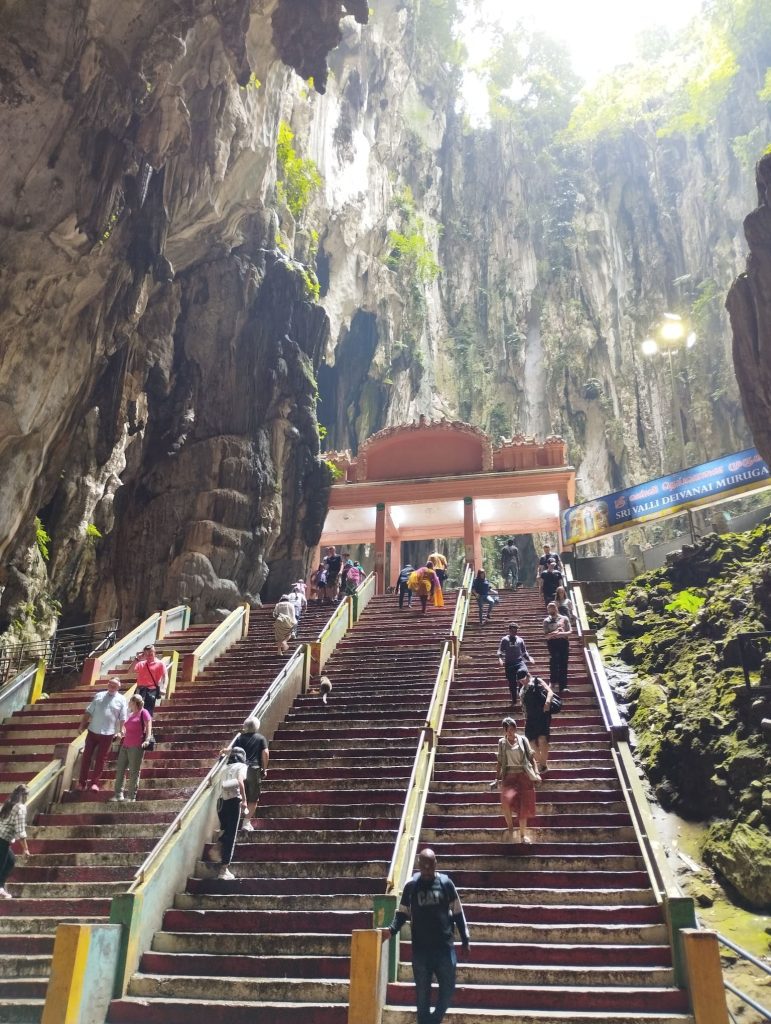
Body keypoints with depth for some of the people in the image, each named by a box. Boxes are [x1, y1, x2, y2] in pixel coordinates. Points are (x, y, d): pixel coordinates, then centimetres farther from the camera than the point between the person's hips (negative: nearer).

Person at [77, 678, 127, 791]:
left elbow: (123, 718, -2)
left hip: (108, 733, -2)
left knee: (100, 759, 3)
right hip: (93, 731, 2)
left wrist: (120, 731, -14)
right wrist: (82, 725, 4)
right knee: (86, 756, 6)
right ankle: (82, 782, 16)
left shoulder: (121, 700, 1)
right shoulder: (99, 695, 7)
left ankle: (94, 783, 11)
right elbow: (88, 712, 9)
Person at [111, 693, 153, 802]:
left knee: (134, 772, -2)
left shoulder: (143, 712, -5)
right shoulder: (130, 714, 21)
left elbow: (148, 726, -13)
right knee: (120, 769, 6)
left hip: (136, 747, -8)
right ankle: (118, 794, 14)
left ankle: (131, 796, 4)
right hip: (125, 745, 8)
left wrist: (147, 740, -23)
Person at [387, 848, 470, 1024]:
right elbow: (403, 913, 6)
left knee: (448, 988, 3)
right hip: (420, 948, 0)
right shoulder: (411, 885, -1)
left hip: (445, 946, 0)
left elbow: (457, 913, 5)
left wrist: (465, 939, 4)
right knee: (422, 992, 8)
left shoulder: (446, 883, -2)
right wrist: (392, 929, -12)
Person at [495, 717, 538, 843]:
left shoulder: (523, 740, 4)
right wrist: (497, 778, 10)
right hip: (509, 776, 0)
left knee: (523, 805, 0)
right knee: (506, 800, -23)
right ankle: (510, 827, 0)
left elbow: (531, 757, 8)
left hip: (524, 776, 0)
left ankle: (523, 835, 17)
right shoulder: (502, 742, 7)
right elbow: (500, 762, 13)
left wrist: (535, 773, 0)